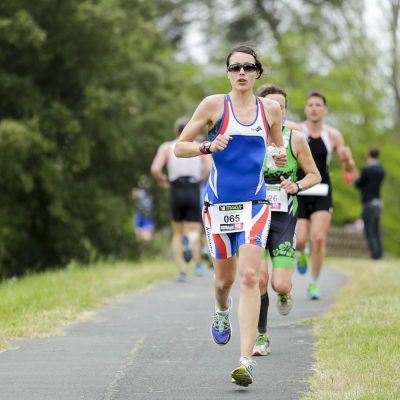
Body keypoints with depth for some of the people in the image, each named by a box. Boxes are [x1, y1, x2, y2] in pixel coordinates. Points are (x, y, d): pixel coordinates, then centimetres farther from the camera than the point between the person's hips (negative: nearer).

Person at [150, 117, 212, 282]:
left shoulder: (167, 147, 8)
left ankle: (182, 271, 7)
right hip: (194, 191, -1)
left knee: (177, 233, 15)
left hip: (176, 192, 1)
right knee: (193, 231, 0)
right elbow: (209, 169, -6)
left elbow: (155, 169, -5)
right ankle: (190, 241, -37)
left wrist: (162, 181, 14)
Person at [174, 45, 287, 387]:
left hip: (255, 203, 0)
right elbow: (180, 147, 1)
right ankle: (222, 311, 50)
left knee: (249, 276, -14)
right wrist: (208, 147, -18)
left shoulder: (271, 109, 6)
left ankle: (246, 360, -17)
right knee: (225, 277, 11)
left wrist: (281, 157, 0)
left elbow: (279, 145, 23)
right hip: (219, 202, 0)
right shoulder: (214, 105, -2)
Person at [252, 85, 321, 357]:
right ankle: (261, 337, 5)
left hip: (284, 217, 0)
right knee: (259, 278, -15)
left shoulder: (295, 139, 1)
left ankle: (284, 293, 30)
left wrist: (297, 186, -10)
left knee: (280, 285, -10)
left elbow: (315, 175, 9)